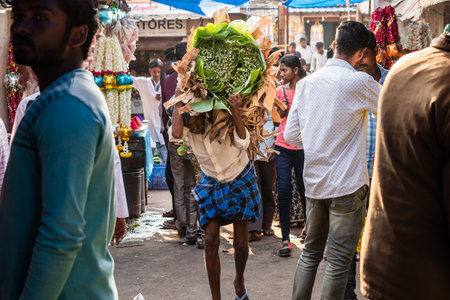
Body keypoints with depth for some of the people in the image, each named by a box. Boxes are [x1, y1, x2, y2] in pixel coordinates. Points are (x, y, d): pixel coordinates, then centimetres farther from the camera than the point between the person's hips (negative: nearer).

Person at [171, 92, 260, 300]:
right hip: (212, 185, 2)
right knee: (211, 240, -10)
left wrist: (235, 112, -46)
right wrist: (178, 101, -35)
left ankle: (239, 282, 34)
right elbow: (176, 133, -41)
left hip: (240, 181, -2)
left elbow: (243, 143, -37)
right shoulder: (187, 128, -17)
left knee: (241, 243, 3)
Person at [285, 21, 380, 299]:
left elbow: (291, 135, 6)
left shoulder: (306, 83, 4)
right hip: (347, 185, -5)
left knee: (310, 253, 17)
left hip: (314, 182, 6)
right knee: (339, 261, 2)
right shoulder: (360, 82, -12)